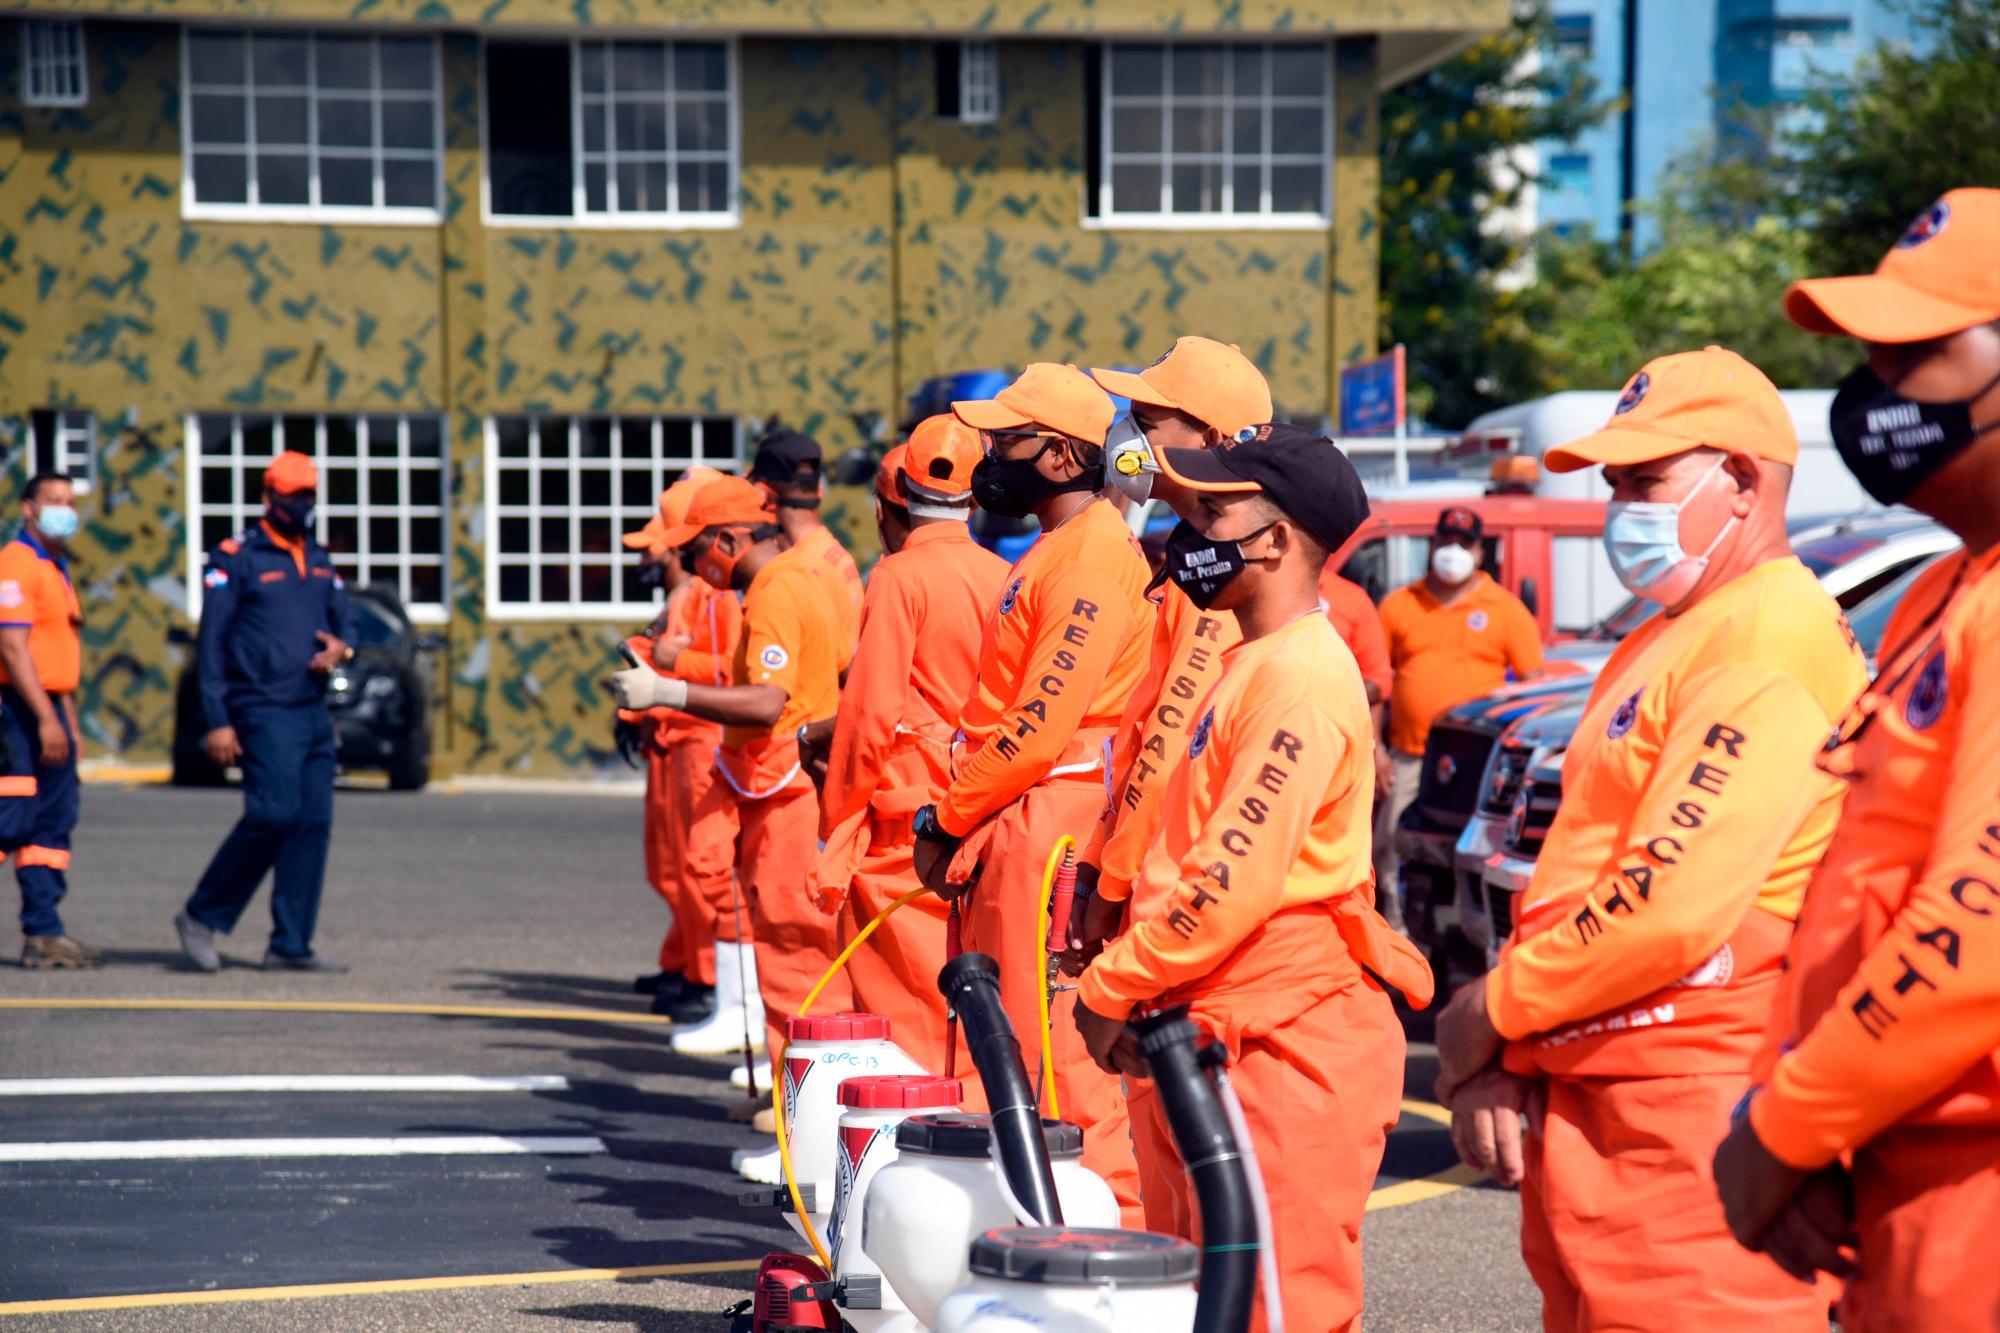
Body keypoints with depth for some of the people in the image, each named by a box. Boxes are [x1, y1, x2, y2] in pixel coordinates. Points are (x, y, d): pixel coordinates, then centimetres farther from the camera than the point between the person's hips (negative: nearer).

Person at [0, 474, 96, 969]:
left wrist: (69, 720, 22)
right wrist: (47, 718, -23)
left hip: (47, 708, 10)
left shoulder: (56, 570, 20)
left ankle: (44, 933, 10)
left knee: (54, 823, 8)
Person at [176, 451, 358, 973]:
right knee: (274, 813, -18)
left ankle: (291, 945, 4)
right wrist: (217, 720, -11)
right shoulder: (234, 559, -2)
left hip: (313, 711, 7)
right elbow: (211, 643, -5)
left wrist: (341, 647, -4)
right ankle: (202, 917, -3)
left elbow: (345, 621, 23)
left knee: (313, 823, 1)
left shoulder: (320, 561, 18)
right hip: (263, 710, -7)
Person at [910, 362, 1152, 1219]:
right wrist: (958, 818, 11)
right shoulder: (1053, 553, 19)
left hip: (1049, 829, -11)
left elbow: (1042, 724, -19)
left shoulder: (1093, 557, -14)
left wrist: (946, 820, -11)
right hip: (1012, 834, 11)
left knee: (1053, 1048, -10)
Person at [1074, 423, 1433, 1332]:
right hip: (1205, 1038, 10)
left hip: (1284, 1048, -10)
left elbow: (1236, 880, -22)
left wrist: (1110, 989, -13)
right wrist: (1133, 991, 14)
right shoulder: (1253, 666, 17)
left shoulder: (1303, 679, -16)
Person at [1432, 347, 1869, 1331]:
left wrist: (1489, 1011, -9)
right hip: (1589, 1101, 10)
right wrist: (1492, 1062, 9)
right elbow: (1573, 873, 23)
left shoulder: (1773, 641, -13)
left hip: (1689, 1108, -10)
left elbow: (1670, 908, -21)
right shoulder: (1657, 648, 22)